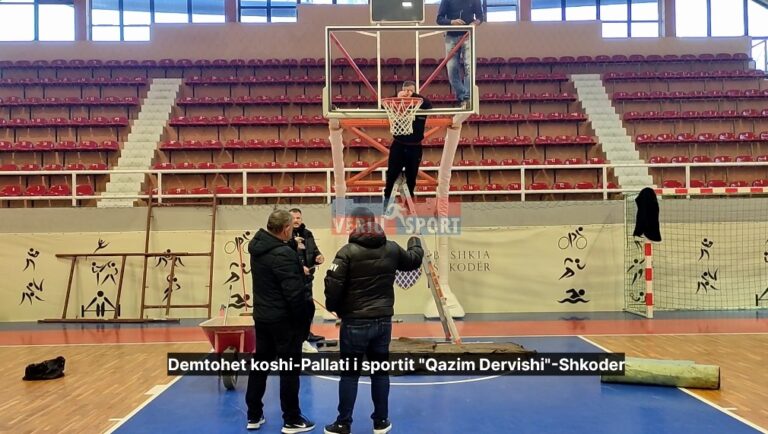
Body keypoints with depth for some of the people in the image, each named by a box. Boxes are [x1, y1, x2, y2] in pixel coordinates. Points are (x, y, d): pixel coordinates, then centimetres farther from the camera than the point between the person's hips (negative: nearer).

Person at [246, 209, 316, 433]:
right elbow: (295, 292, -24)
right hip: (283, 319, -8)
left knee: (260, 364, 17)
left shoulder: (257, 247, 3)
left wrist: (298, 270, 4)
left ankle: (254, 416, 27)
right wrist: (303, 315, -11)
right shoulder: (283, 254, -23)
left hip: (262, 315, 8)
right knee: (289, 369, 4)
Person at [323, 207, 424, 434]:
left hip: (355, 322, -4)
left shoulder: (348, 251, -13)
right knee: (380, 370, 15)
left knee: (350, 373, 7)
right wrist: (415, 242, 42)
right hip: (383, 320, 4)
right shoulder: (392, 249, 1)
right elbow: (414, 260, 20)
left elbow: (333, 284, -18)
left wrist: (333, 307, 1)